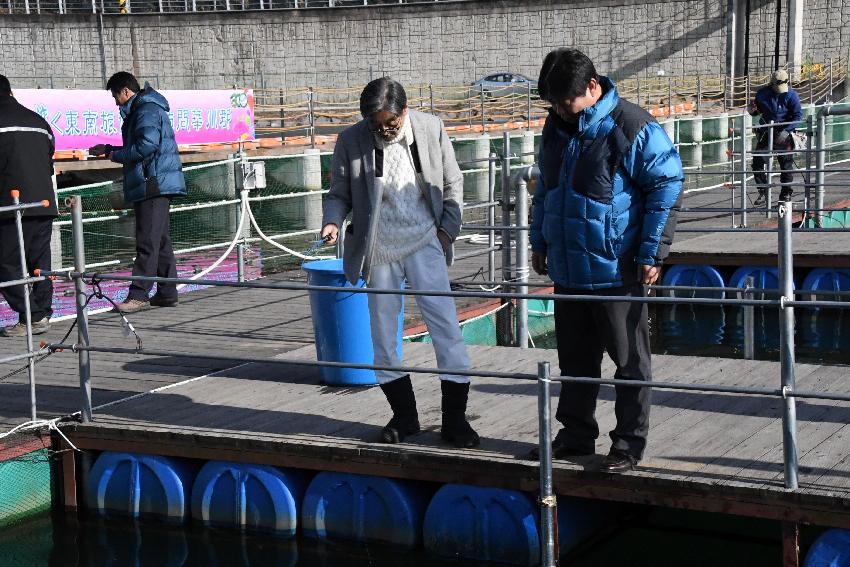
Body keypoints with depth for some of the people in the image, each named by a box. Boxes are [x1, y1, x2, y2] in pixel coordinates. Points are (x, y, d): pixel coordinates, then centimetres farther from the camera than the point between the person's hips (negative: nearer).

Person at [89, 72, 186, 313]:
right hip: (155, 186, 11)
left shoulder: (146, 110, -11)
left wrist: (113, 154, -10)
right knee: (161, 241, 12)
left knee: (148, 242, -11)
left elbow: (147, 146, -21)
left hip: (153, 184, -11)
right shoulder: (139, 110, 23)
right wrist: (110, 149, 15)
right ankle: (167, 293, 15)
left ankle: (139, 295, -13)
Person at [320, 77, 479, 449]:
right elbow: (339, 194, 4)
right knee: (382, 337, 6)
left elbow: (453, 184, 8)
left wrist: (448, 228, -2)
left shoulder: (431, 129, -2)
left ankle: (454, 418, 3)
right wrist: (333, 221, -16)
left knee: (446, 326, -8)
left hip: (424, 242, -1)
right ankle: (404, 415, 23)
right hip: (380, 249, 1)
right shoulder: (351, 141, -5)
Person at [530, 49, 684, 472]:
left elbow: (667, 186, -12)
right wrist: (539, 240, 19)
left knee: (629, 359, 5)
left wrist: (652, 252, -13)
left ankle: (630, 442, 14)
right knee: (574, 357, 15)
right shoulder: (556, 127, 8)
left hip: (616, 270, -7)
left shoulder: (632, 128, -14)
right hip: (567, 268, 7)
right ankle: (576, 433, 27)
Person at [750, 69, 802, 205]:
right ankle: (763, 193, 5)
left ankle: (786, 193, 17)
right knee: (757, 163, -6)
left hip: (784, 134, -2)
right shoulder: (762, 94, 1)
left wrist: (786, 131, -21)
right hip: (766, 133, 2)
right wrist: (752, 110, -12)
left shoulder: (791, 95, -7)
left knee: (786, 165, 2)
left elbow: (798, 116, -11)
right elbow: (757, 111, 14)